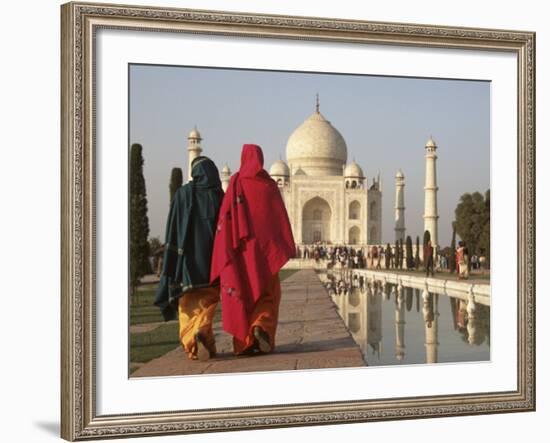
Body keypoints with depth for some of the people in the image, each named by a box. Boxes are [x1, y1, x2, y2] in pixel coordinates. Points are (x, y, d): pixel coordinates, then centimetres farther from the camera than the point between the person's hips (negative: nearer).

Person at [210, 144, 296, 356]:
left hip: (239, 246, 0)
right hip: (264, 245, 0)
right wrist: (288, 247, 4)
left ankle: (244, 341, 4)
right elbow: (280, 217, 1)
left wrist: (227, 248, -2)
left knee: (242, 292, 6)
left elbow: (226, 214, -5)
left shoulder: (235, 182, 1)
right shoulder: (269, 184, 3)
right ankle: (261, 327, -18)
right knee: (267, 292, 8)